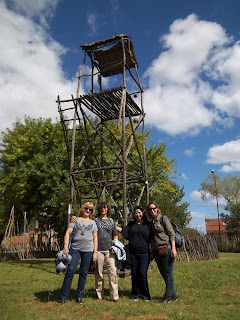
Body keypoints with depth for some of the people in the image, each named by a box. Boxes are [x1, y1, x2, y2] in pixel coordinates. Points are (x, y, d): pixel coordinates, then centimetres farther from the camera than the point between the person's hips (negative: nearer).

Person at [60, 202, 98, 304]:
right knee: (70, 271, -9)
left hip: (88, 250, 2)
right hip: (75, 249, -2)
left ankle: (79, 296, 20)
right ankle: (63, 297, 2)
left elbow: (95, 238, 15)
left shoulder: (93, 223, 15)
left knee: (83, 273, 6)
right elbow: (68, 233, 1)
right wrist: (65, 247, -9)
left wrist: (95, 252, 7)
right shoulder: (75, 220, 8)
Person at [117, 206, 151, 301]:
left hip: (144, 253, -2)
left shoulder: (147, 225, 7)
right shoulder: (131, 224, 15)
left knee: (143, 274, -6)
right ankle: (135, 294, 21)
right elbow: (123, 230, 10)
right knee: (134, 274, 6)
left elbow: (151, 240, 8)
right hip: (133, 253, 3)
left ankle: (144, 295, 11)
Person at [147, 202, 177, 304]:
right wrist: (152, 252, 18)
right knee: (163, 274, 10)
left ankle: (168, 297, 7)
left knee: (168, 273, -1)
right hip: (157, 251, 7)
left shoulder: (163, 218, -2)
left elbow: (171, 234, -7)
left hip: (166, 249, -7)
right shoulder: (152, 222, 16)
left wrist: (173, 248, -16)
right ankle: (173, 295, 22)